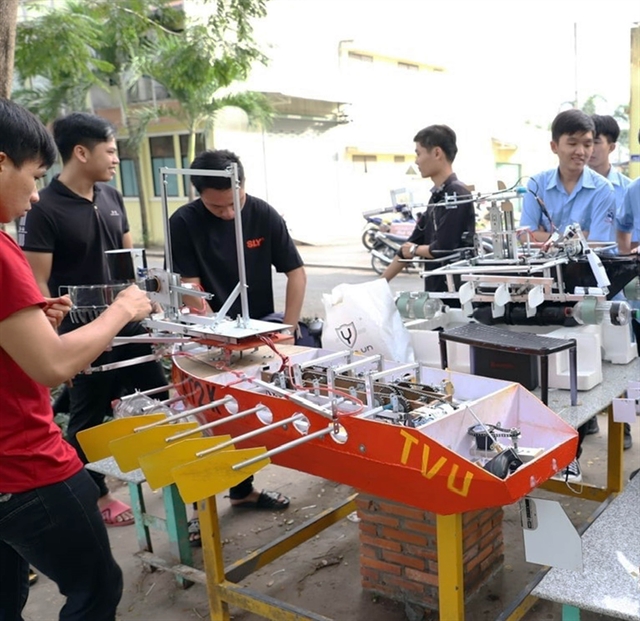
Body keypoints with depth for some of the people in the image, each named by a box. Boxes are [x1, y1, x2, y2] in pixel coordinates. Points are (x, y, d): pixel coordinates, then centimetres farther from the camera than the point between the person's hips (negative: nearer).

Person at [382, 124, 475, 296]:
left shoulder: (456, 194, -13)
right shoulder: (437, 196, 14)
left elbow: (443, 249, -21)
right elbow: (412, 244, 20)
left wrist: (414, 250, 0)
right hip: (437, 289, 9)